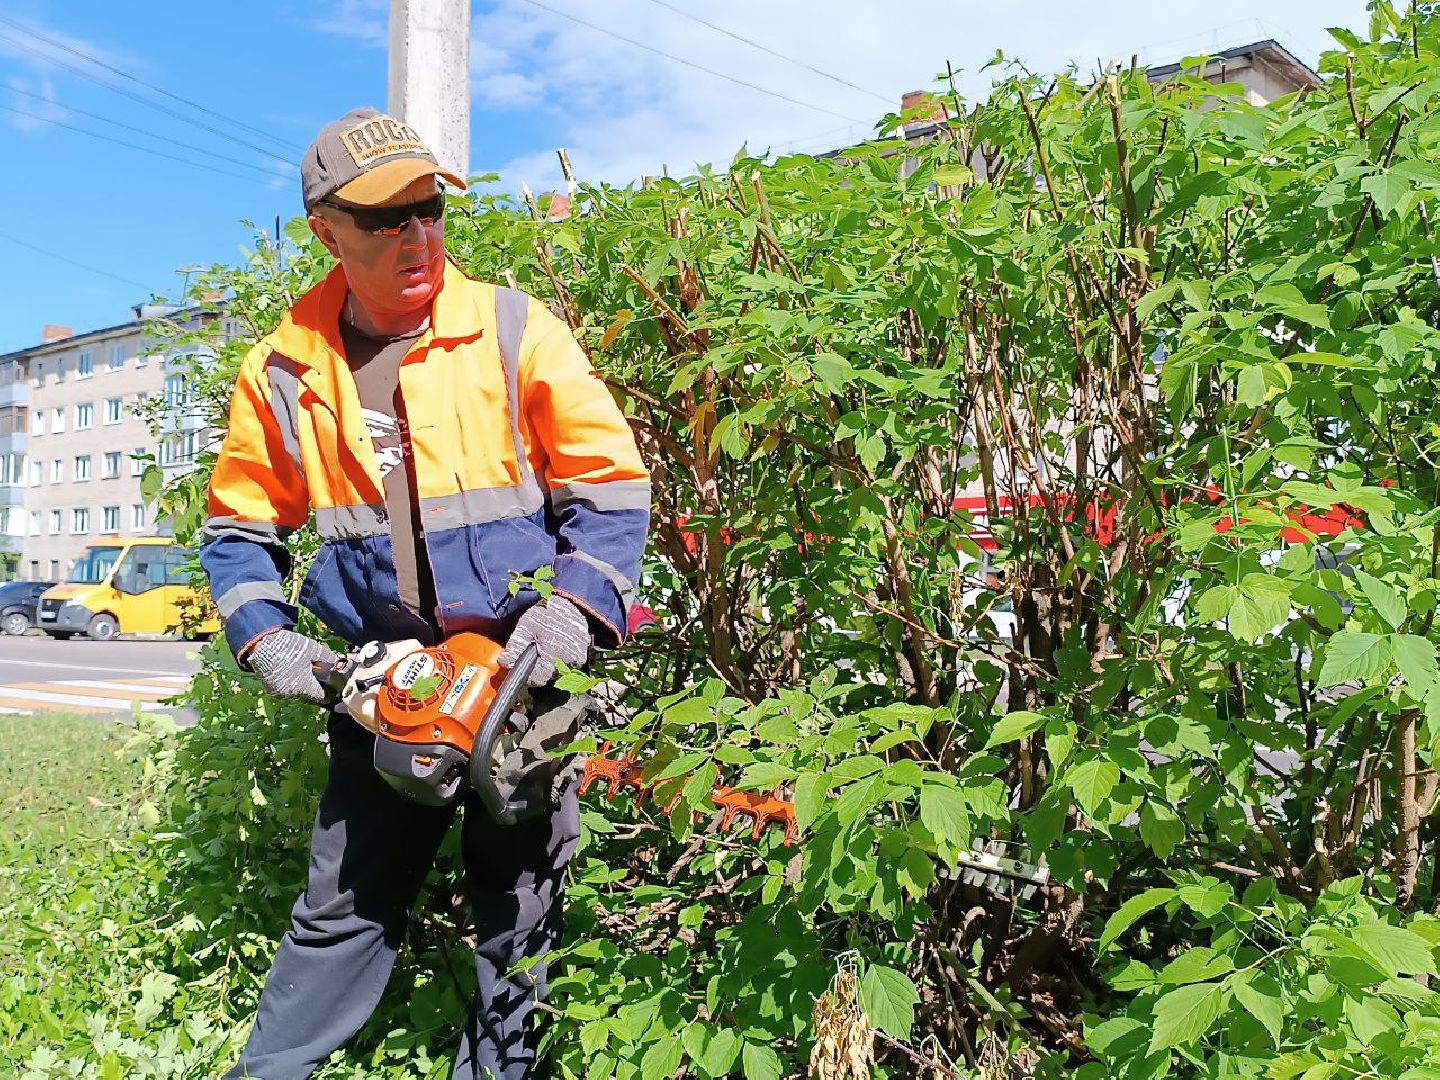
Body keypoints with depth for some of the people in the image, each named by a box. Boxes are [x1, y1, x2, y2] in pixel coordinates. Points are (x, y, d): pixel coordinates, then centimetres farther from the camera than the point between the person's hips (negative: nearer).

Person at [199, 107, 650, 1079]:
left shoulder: (516, 333, -8)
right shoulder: (283, 371, 1)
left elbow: (613, 489, -7)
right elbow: (241, 530, 12)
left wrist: (575, 607, -19)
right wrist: (265, 638, -3)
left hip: (522, 677, -2)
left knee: (521, 916, 12)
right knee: (342, 908, 14)